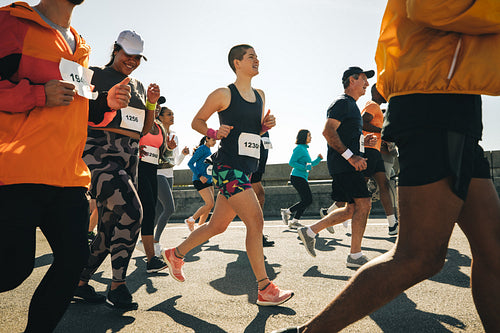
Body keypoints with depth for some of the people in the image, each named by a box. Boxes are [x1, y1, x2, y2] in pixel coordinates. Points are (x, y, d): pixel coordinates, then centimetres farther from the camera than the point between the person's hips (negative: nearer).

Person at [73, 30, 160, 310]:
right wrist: (110, 98, -12)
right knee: (132, 212, -24)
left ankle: (80, 282, 25)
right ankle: (118, 286, -7)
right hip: (100, 152, -7)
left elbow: (144, 130, 21)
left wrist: (152, 103, 7)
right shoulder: (96, 75, 5)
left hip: (129, 158, 7)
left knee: (109, 228, 7)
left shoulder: (139, 87, 22)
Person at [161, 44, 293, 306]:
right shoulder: (223, 94, -3)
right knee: (255, 220, -14)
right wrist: (213, 133, -14)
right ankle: (265, 289, -4)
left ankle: (175, 254, 35)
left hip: (244, 170, 8)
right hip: (228, 167, -8)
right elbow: (197, 121, 5)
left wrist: (266, 125, 4)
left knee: (218, 225, 14)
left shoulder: (259, 95, 18)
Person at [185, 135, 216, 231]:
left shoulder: (209, 151, 16)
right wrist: (199, 176, -20)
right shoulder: (201, 149, -9)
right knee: (210, 204, -15)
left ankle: (199, 226, 13)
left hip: (208, 180, 9)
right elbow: (190, 163, -12)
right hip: (199, 180, -9)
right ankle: (190, 220, 0)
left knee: (210, 205, 4)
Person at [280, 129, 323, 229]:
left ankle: (294, 221, 10)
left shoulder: (305, 149, 20)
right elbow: (291, 162, -16)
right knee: (308, 200, -10)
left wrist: (318, 159, 11)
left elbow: (310, 164, 27)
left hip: (302, 178, 10)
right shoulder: (299, 148, -10)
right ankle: (287, 211, 1)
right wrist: (304, 167, -20)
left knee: (305, 200, 7)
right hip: (297, 177, -10)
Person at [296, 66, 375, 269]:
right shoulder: (342, 102, -6)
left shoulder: (352, 105, 25)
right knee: (363, 204, -11)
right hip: (343, 164, -10)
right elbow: (328, 132, -20)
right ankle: (355, 256, -2)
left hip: (349, 164, 10)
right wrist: (350, 155, -24)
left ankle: (310, 231, 16)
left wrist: (362, 140, 13)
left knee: (353, 208, 10)